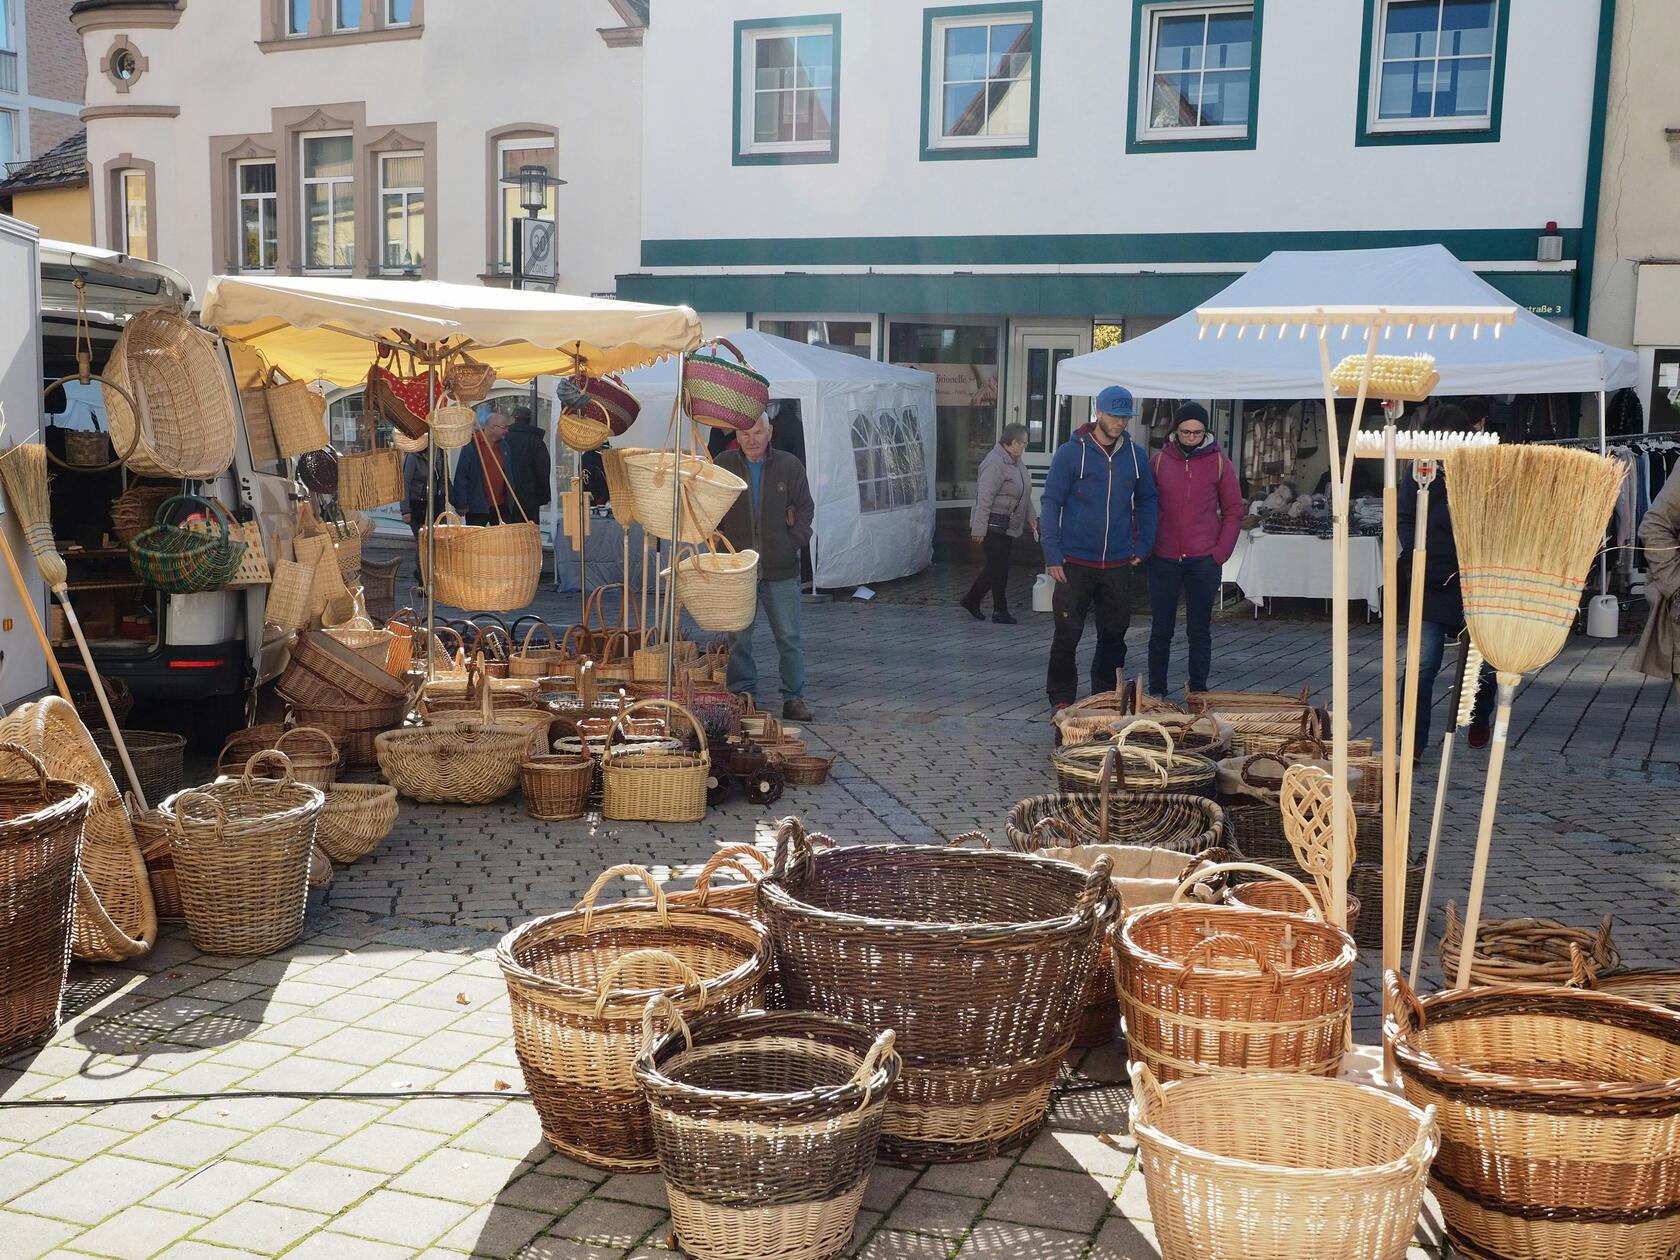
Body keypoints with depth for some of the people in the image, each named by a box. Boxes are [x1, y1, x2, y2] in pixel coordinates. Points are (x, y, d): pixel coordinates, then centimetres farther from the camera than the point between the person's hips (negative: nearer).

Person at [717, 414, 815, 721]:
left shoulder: (789, 466, 3)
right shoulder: (723, 465, 3)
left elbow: (805, 508, 10)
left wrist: (796, 541, -2)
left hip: (781, 569, 0)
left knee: (789, 637, 2)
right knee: (738, 636, 5)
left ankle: (794, 698, 10)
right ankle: (741, 694, 15)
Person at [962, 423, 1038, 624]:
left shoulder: (1016, 461, 12)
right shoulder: (995, 463, -20)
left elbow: (1023, 494, 24)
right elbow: (985, 498, -23)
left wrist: (1031, 515, 19)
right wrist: (979, 529, -24)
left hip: (1008, 526, 10)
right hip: (994, 526, -10)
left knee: (996, 567, 13)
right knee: (999, 568, -4)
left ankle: (971, 600, 25)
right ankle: (1000, 610, 5)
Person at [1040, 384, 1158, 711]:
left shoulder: (1135, 456, 6)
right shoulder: (1070, 453, -5)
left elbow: (1147, 501, 16)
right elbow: (1051, 503, -4)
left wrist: (1143, 546, 5)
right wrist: (1052, 555, -10)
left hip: (1119, 565, 4)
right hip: (1075, 563, -4)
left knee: (1114, 634, 11)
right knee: (1067, 634, 0)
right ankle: (1061, 699, 12)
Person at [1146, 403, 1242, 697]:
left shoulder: (1219, 462, 2)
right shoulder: (1159, 460, 4)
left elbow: (1233, 512, 4)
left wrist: (1220, 554, -6)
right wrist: (1145, 551, 0)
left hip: (1203, 562, -1)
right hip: (1163, 561, 1)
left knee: (1199, 631, 4)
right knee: (1160, 631, 6)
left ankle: (1198, 693, 11)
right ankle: (1156, 692, 14)